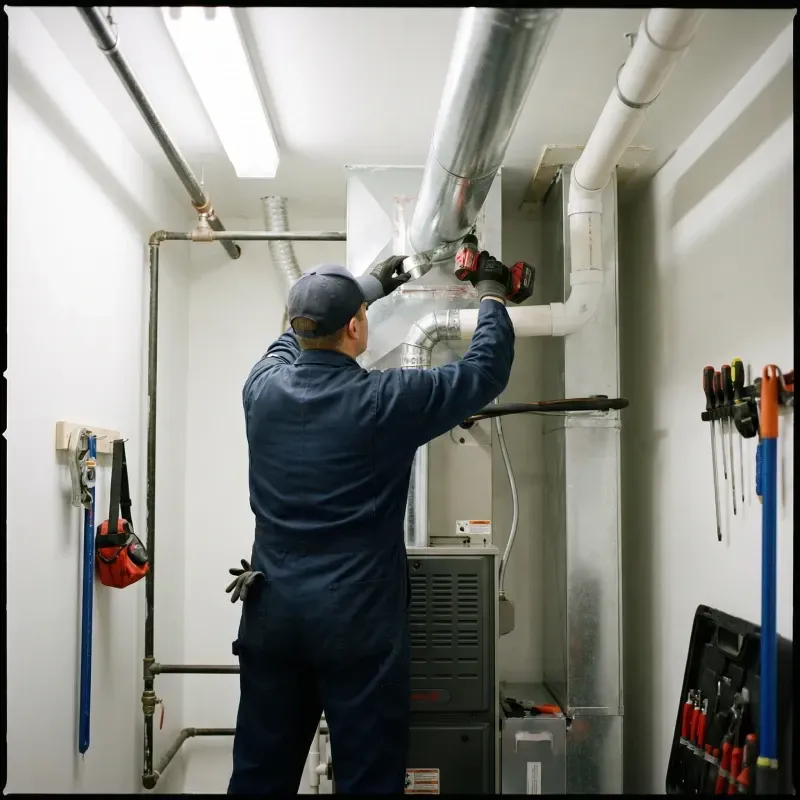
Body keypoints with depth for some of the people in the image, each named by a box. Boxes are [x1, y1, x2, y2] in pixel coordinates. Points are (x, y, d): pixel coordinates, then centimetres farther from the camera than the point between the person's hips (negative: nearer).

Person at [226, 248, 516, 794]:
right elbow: (485, 371, 0)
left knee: (260, 777, 14)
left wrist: (368, 288, 34)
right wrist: (492, 294, 17)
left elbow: (295, 340, 25)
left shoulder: (264, 387, 0)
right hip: (358, 621, -5)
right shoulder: (385, 401, -13)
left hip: (272, 612, 5)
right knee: (368, 779, 7)